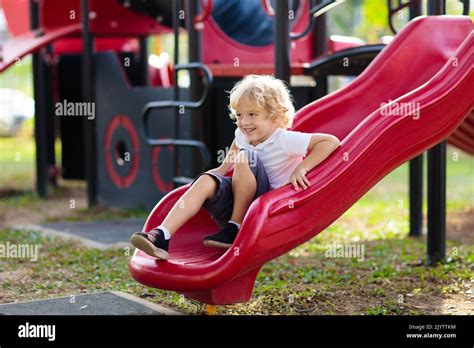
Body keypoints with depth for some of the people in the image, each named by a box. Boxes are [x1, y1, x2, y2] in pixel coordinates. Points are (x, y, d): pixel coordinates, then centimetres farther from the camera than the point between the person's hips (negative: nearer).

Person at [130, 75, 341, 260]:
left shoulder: (284, 140, -12)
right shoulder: (243, 135, 8)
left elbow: (331, 141, -17)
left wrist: (301, 169, -21)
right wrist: (223, 169, 23)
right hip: (236, 202, 6)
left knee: (245, 157, -26)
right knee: (206, 181, -23)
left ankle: (234, 229, -18)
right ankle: (162, 236, -36)